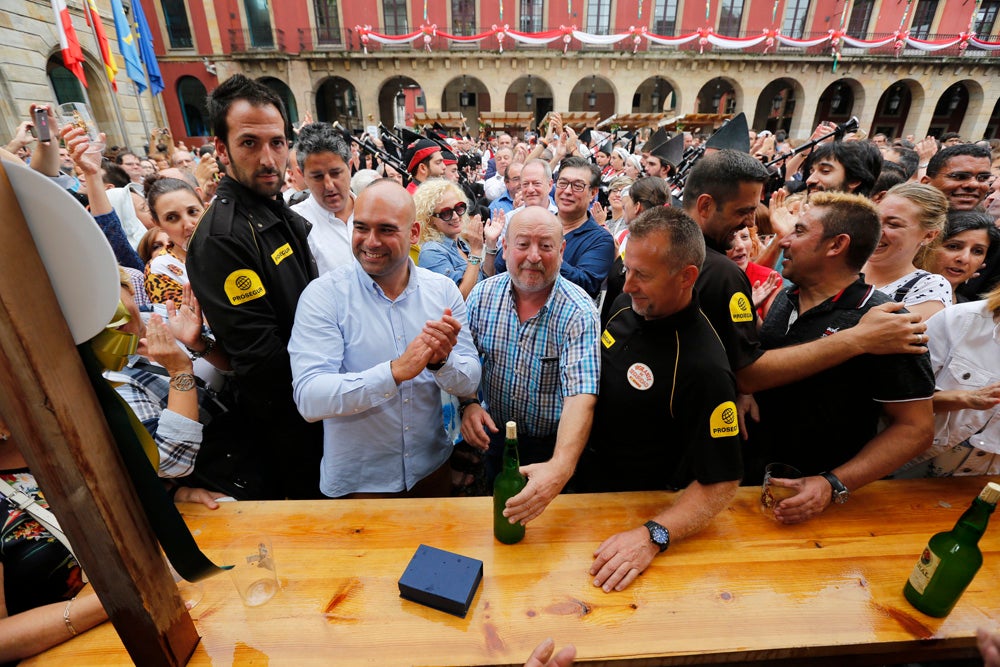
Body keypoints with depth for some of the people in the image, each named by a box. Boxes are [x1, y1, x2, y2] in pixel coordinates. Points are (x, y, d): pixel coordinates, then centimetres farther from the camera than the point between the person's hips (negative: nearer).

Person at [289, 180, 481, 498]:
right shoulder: (323, 294, -15)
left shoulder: (443, 290, -6)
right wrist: (395, 371, -36)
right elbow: (309, 399, -24)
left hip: (432, 469, 4)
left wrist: (442, 361, -28)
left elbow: (470, 382, -7)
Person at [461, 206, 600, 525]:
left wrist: (560, 466, -49)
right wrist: (468, 403, -19)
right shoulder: (483, 294, -10)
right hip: (495, 435, 4)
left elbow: (580, 396, -34)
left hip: (554, 444, -3)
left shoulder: (578, 312, -25)